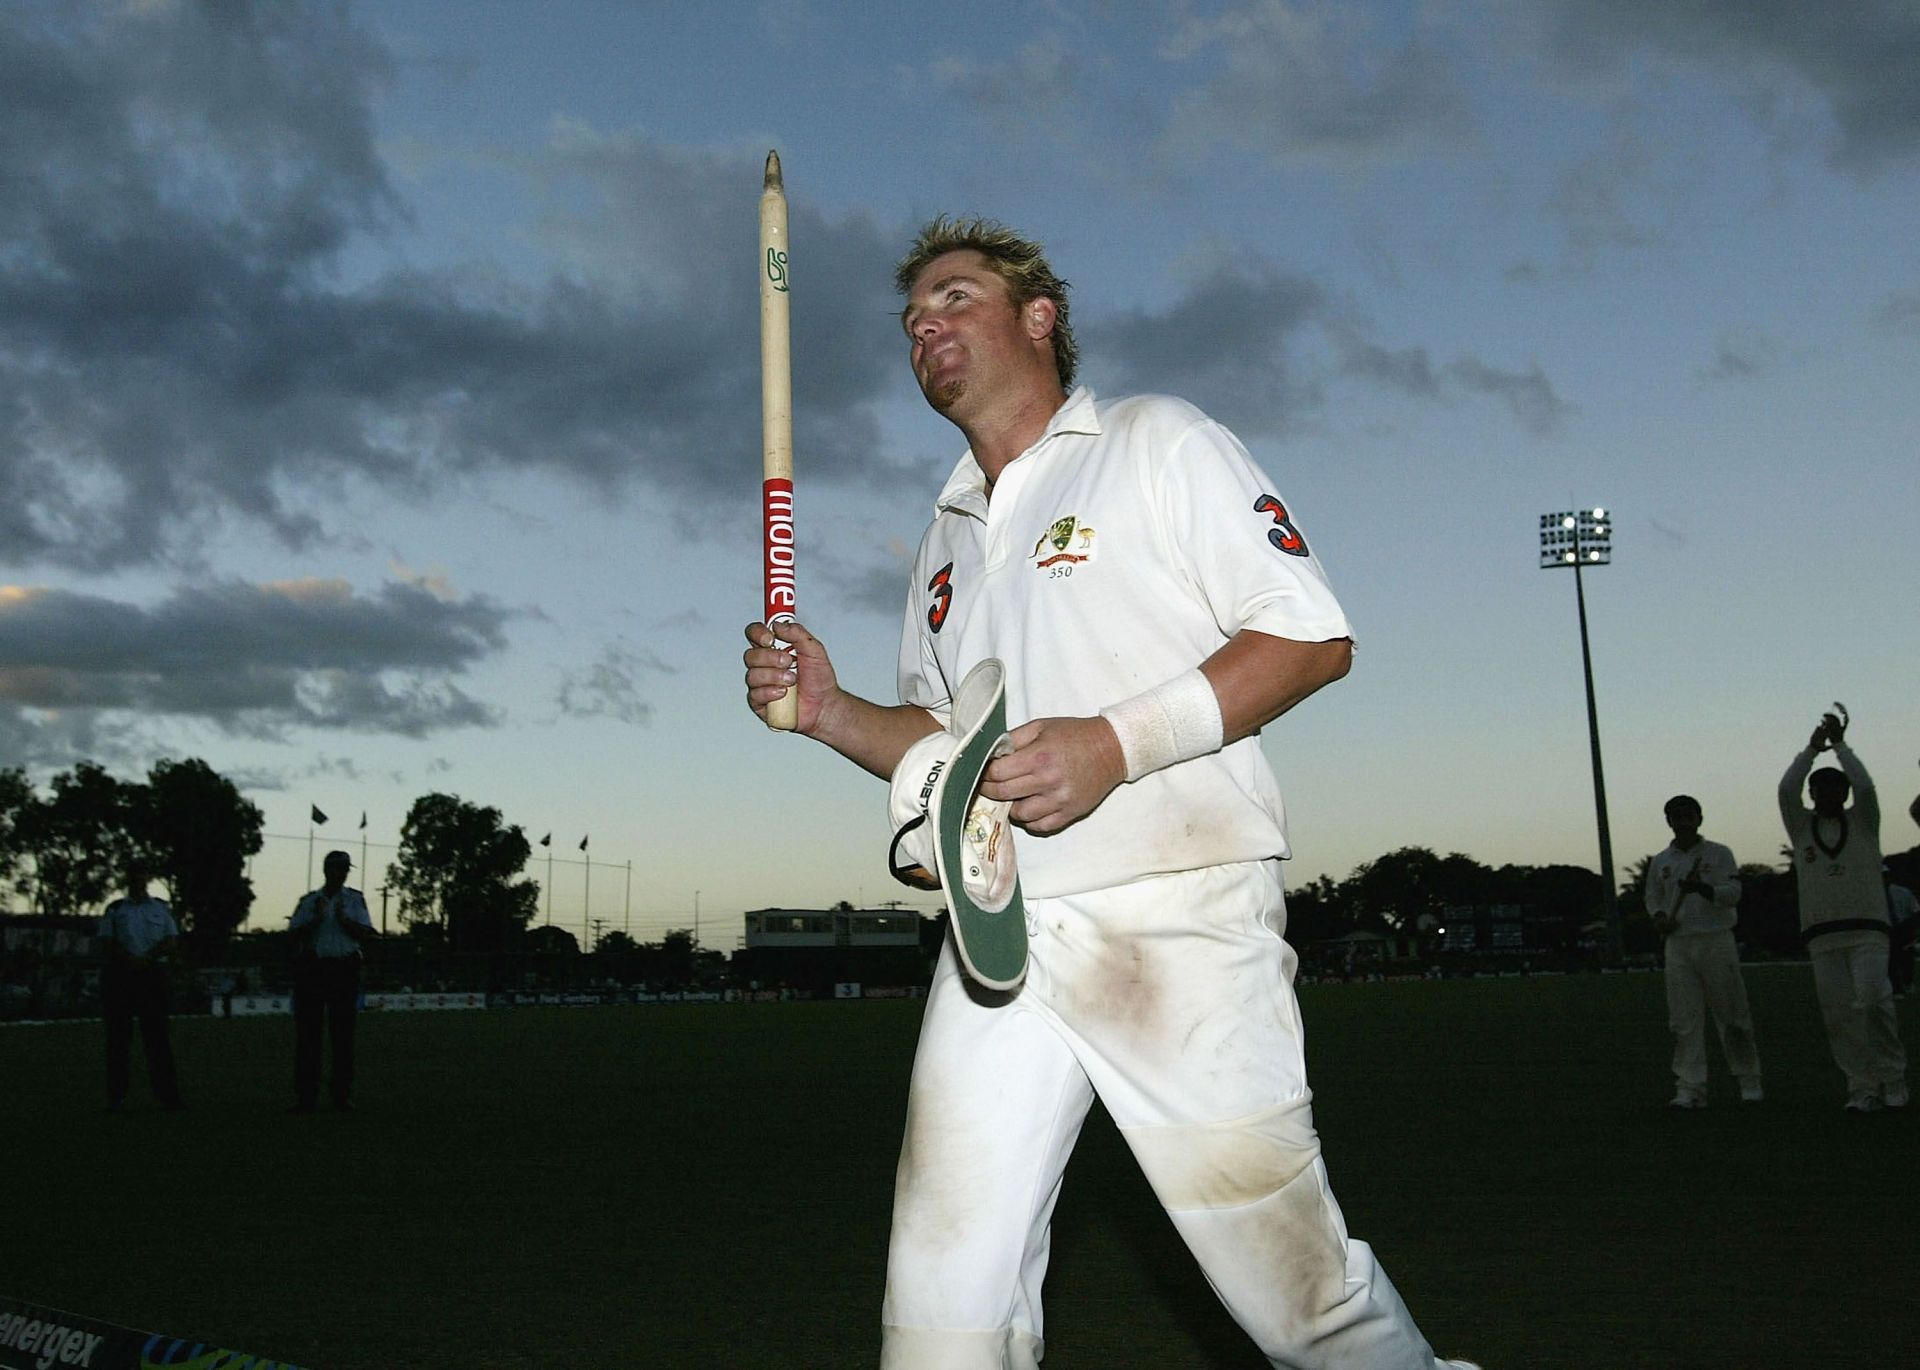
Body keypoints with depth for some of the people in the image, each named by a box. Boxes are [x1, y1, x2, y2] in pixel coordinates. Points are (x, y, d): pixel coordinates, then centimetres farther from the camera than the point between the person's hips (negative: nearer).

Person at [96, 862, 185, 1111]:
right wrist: (128, 959, -15)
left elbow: (171, 942, 4)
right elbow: (106, 943, 2)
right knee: (118, 1035, 1)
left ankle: (168, 1094, -4)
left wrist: (146, 959, -12)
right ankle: (116, 1095, 6)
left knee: (158, 1035, -3)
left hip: (152, 973, 0)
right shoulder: (115, 909, 11)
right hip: (119, 975, 0)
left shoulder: (161, 908, 13)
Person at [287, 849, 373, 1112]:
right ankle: (305, 1096, 0)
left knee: (343, 1033, 1)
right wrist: (317, 917, -9)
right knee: (307, 1033, -2)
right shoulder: (308, 901, 12)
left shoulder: (355, 899, 10)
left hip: (344, 969, 0)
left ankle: (342, 1094, 7)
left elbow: (365, 933, 1)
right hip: (311, 969, 0)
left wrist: (343, 919, -12)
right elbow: (295, 934, 3)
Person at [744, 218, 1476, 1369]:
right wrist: (830, 710, 6)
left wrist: (1118, 743, -17)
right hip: (997, 930, 6)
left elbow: (1314, 639, -6)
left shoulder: (1156, 441, 4)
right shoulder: (946, 541, 23)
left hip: (1179, 915, -5)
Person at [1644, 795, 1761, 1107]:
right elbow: (1652, 897, 21)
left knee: (1733, 1015, 2)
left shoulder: (1719, 854, 3)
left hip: (1716, 941, -2)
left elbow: (1733, 892, -7)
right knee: (1684, 1020, -1)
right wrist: (1660, 916, -1)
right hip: (1679, 945, 2)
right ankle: (1690, 1089, 1)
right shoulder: (1660, 862, 12)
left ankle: (1749, 1083, 15)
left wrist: (1702, 888, -26)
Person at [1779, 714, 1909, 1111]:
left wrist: (1840, 744, -2)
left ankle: (1893, 1080, -4)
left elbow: (1864, 786, -8)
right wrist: (1812, 748, -1)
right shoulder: (1801, 826, 13)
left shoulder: (1862, 821, 10)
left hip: (1867, 931, -2)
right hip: (1822, 936, 2)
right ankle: (1863, 1089, 4)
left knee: (1873, 1001, -19)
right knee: (1839, 1016, -1)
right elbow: (1786, 789, -3)